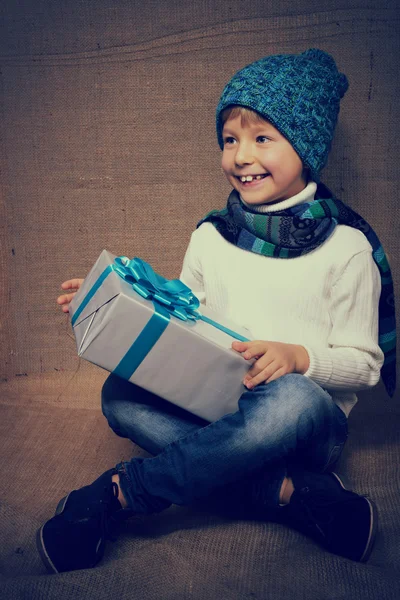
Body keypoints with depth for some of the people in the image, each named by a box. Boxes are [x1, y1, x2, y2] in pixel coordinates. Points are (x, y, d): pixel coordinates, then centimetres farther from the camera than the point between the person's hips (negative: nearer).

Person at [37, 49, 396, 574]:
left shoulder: (345, 247, -5)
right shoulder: (210, 235, 7)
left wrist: (298, 356, -22)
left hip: (309, 422, -4)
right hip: (217, 411, 4)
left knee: (292, 399, -39)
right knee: (119, 392, -21)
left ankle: (123, 490, -23)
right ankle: (294, 492, -26)